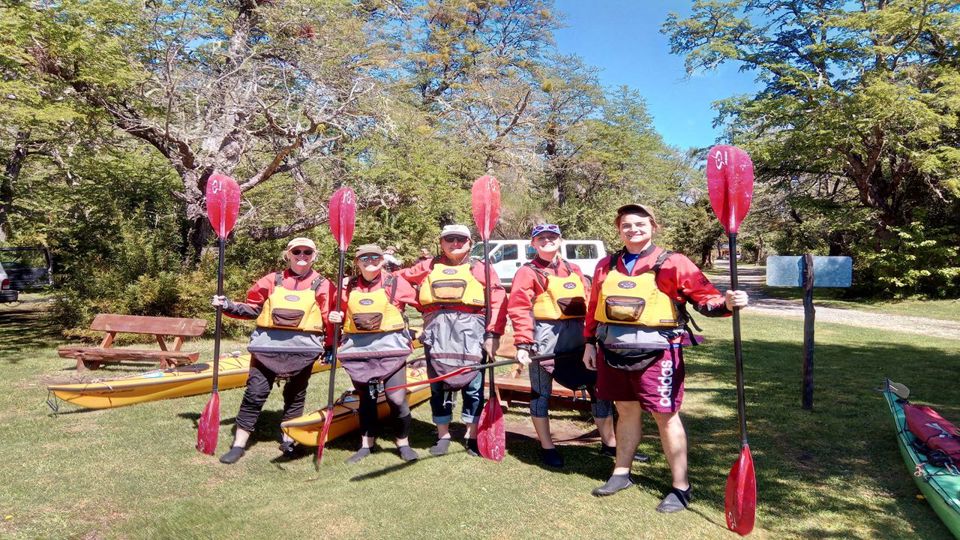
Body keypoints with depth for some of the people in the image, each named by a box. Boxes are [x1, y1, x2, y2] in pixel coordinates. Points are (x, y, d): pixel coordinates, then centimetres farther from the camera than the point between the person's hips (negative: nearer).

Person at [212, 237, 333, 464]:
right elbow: (252, 308, 11)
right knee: (255, 393, -1)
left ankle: (288, 440, 26)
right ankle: (238, 445, 8)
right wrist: (228, 306, -1)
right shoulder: (272, 280, 9)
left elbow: (329, 320, 4)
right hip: (268, 343, 0)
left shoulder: (322, 285, 5)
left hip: (303, 347, 0)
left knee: (295, 395, 11)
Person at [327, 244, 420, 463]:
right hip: (358, 347, 3)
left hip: (390, 346, -3)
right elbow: (344, 314, 17)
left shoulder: (395, 283, -2)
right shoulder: (349, 287, 7)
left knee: (396, 397, -6)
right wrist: (337, 318, -3)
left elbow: (420, 303, 1)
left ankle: (403, 443, 14)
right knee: (366, 398, 13)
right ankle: (366, 444, 26)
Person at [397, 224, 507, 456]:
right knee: (438, 385, 8)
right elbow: (398, 279, 22)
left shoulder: (481, 269, 8)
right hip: (437, 332, 3)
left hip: (470, 333, -2)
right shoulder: (428, 267, 17)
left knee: (473, 385, 0)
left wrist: (493, 334, -10)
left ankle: (472, 437, 13)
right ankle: (443, 436, 21)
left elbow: (498, 301, -1)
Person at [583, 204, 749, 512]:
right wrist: (590, 343, 16)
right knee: (626, 411, 17)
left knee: (666, 416, 2)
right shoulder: (606, 266, 10)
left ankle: (680, 488, 15)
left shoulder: (672, 263, -5)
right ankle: (621, 473, 33)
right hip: (613, 352, 5)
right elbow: (594, 307, 16)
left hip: (656, 353, -4)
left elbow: (705, 298, -10)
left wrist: (727, 302, -29)